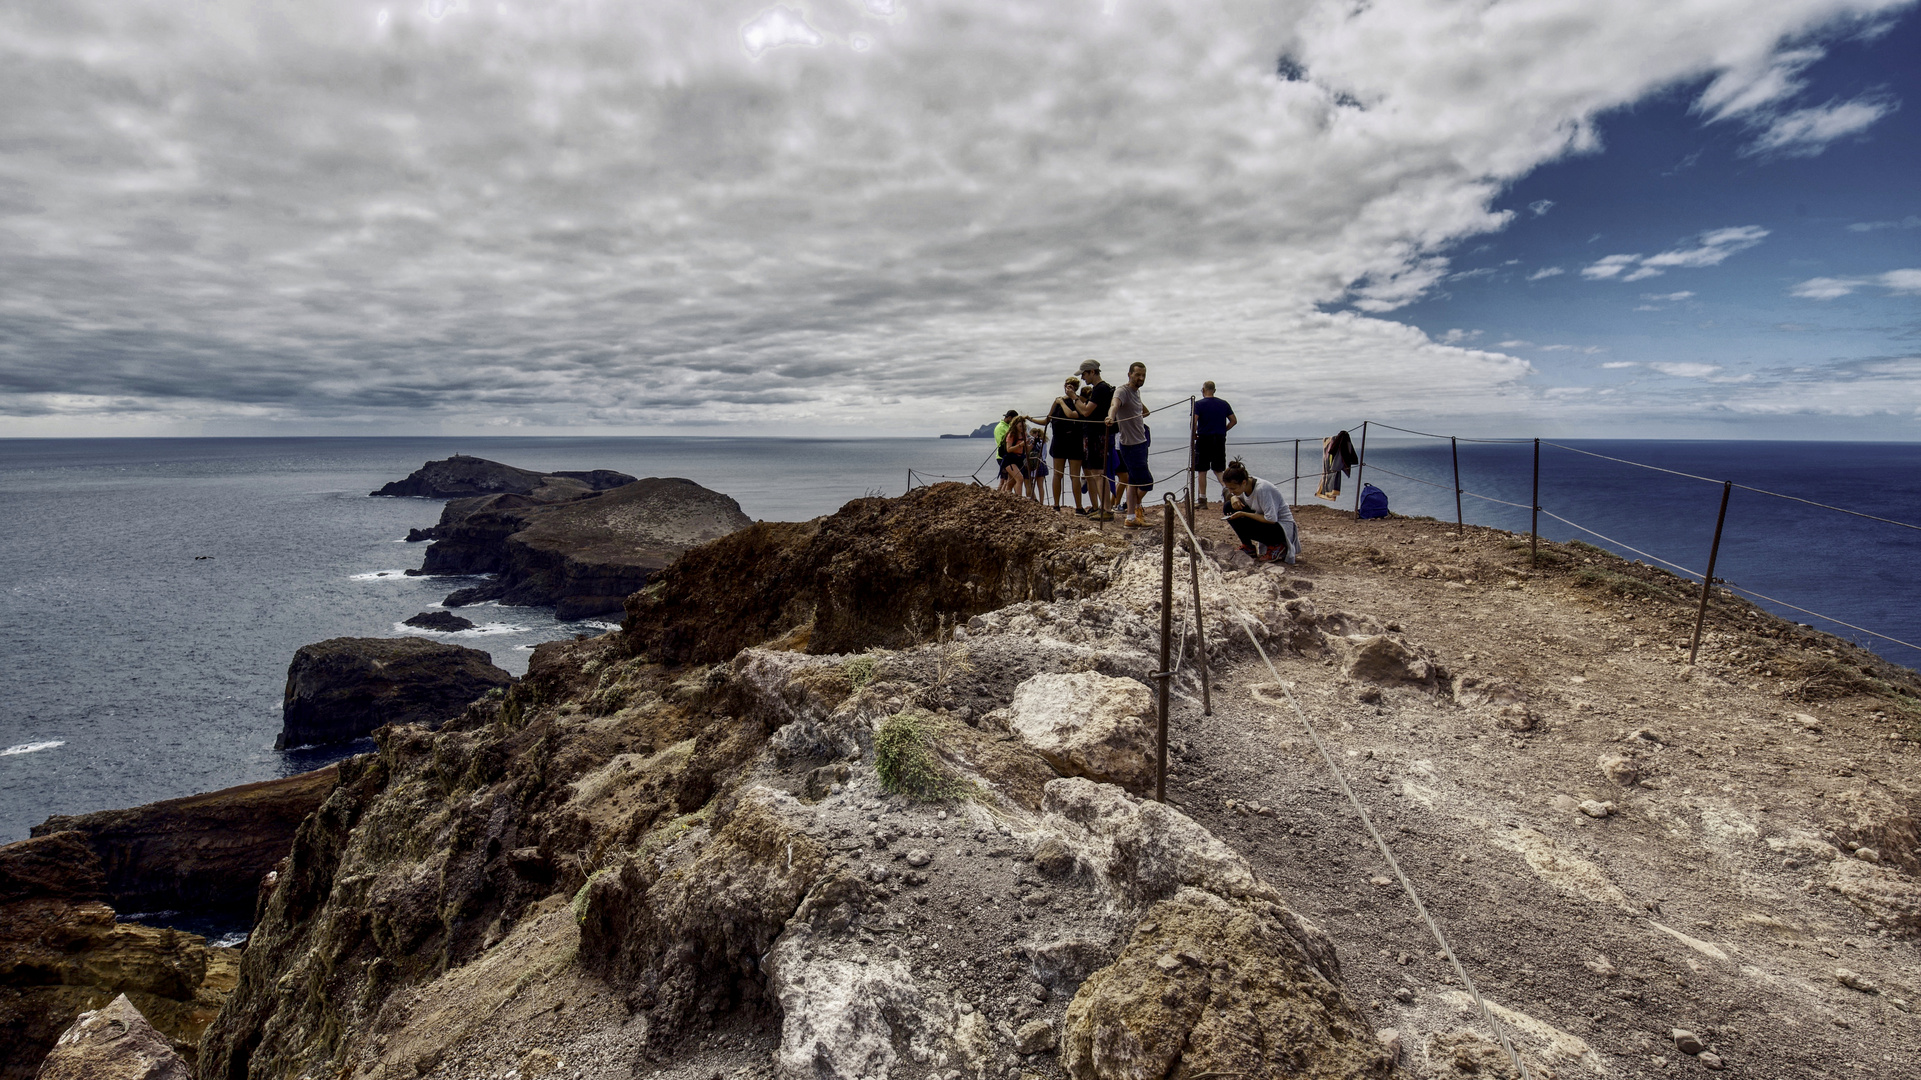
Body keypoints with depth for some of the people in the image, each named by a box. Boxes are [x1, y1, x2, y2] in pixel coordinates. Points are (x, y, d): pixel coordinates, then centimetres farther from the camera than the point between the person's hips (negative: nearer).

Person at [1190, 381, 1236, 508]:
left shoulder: (1199, 404, -5)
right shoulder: (1224, 403, 8)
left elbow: (1193, 421, -17)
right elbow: (1234, 420, 9)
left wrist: (1194, 435, -3)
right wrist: (1223, 430, 15)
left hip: (1203, 440, -4)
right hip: (1220, 440, 4)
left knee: (1202, 471, 4)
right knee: (1218, 469, 12)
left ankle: (1203, 500, 5)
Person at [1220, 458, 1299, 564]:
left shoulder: (1261, 489, -29)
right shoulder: (1245, 485, -6)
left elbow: (1271, 519, -31)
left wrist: (1243, 514, -27)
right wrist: (1233, 497, -11)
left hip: (1282, 527, -9)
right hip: (1264, 518, 9)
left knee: (1240, 523, -30)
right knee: (1229, 507, -5)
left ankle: (1275, 547, -8)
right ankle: (1249, 547, 4)